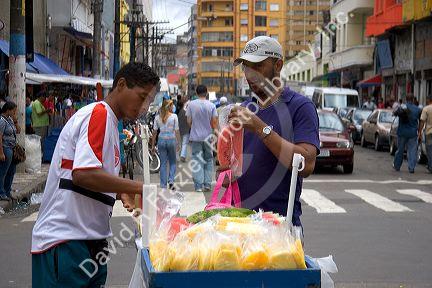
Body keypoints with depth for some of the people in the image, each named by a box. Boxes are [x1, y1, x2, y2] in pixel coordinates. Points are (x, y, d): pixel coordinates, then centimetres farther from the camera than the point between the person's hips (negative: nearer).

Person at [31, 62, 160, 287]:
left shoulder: (108, 120, 19)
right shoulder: (99, 114, -12)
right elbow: (83, 174, -23)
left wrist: (121, 193, 5)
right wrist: (139, 188, -19)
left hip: (89, 239, 10)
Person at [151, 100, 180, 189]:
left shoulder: (157, 117, 3)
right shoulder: (174, 116, -4)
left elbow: (154, 132, 3)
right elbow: (177, 131, -5)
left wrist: (153, 146, 8)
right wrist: (178, 143, 1)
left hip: (161, 140, 2)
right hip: (171, 139, -2)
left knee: (163, 163, 8)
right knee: (172, 162, 14)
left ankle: (163, 185, 7)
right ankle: (171, 180, -4)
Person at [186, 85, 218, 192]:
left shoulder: (191, 104, -5)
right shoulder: (211, 105, -4)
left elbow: (189, 121, -2)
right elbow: (214, 122, -4)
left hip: (195, 137, -1)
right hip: (208, 136, 1)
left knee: (197, 161, 2)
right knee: (208, 160, 12)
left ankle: (198, 185, -5)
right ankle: (207, 184, 8)